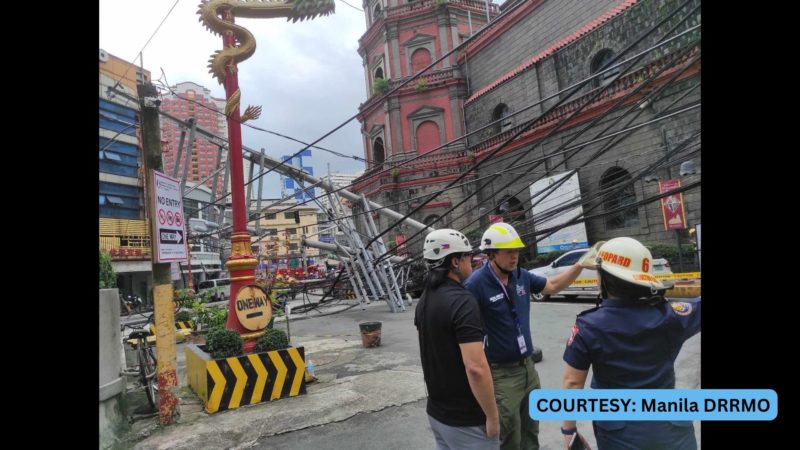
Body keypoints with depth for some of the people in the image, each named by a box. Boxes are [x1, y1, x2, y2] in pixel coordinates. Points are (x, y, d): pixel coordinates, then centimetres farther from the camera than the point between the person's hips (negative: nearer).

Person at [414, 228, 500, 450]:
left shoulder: (424, 301, 5)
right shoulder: (462, 301, -23)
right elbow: (475, 368, -27)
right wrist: (492, 416, -17)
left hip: (436, 412, 8)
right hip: (466, 420, -8)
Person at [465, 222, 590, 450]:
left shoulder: (521, 276, 0)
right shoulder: (477, 284, -22)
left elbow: (553, 285, 15)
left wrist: (580, 265, 2)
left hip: (528, 367, 7)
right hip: (501, 374, -7)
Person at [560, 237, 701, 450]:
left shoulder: (588, 326, -17)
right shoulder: (670, 315, -14)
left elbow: (572, 382, -13)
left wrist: (568, 430, -2)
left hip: (619, 432, -1)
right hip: (670, 426, 1)